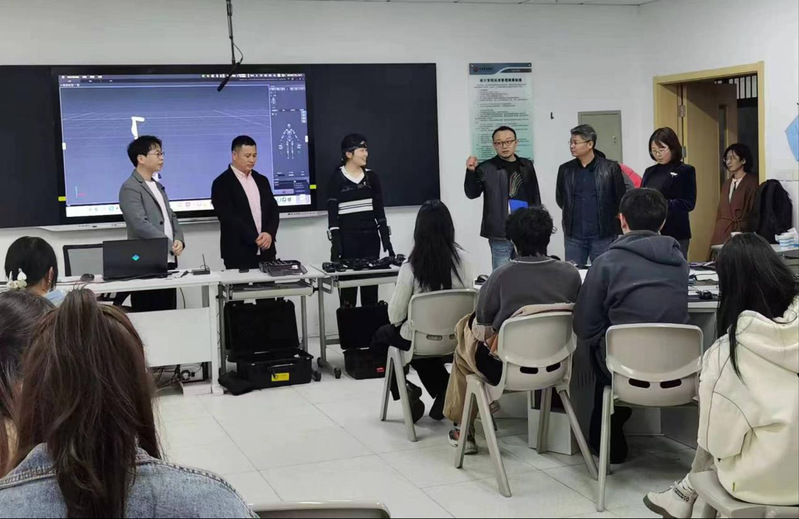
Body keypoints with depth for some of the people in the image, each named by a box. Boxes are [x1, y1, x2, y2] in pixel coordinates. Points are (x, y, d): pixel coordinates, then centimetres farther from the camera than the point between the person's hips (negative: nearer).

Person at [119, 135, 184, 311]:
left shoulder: (158, 186, 19)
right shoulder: (130, 188, -8)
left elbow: (171, 217, 20)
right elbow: (141, 225, -17)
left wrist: (179, 240, 0)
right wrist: (171, 245, -13)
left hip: (168, 261, 8)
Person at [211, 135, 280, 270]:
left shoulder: (262, 180, 15)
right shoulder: (222, 183, -4)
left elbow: (274, 210, 11)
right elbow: (228, 217, -13)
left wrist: (269, 234, -8)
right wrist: (255, 239, -17)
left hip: (266, 252, 5)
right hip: (238, 255, -5)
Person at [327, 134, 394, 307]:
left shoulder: (372, 177, 9)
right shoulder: (337, 179, -3)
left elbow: (379, 210, 12)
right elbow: (332, 213, -5)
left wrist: (386, 238, 6)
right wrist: (335, 242, -13)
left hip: (371, 237, 4)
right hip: (347, 238, -4)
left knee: (371, 284, 5)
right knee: (348, 286, -1)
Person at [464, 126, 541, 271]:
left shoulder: (526, 166, 10)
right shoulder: (486, 168, -3)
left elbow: (535, 197, 15)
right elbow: (472, 193, -9)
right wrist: (471, 172, -25)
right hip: (500, 234, -4)